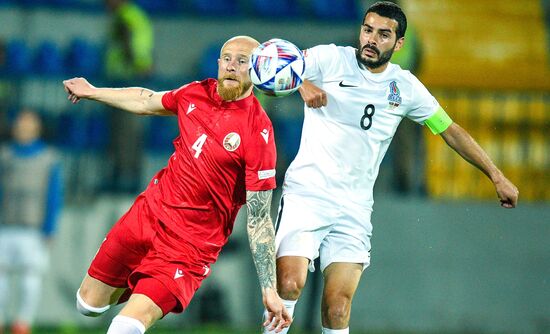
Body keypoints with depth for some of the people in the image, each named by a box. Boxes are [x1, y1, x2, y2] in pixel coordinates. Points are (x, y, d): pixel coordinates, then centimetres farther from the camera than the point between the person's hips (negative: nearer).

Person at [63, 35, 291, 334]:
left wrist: (269, 290, -20)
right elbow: (147, 102, 23)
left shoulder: (258, 133, -18)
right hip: (150, 211, 6)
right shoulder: (196, 93, 0)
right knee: (89, 304, 16)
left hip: (193, 241, -6)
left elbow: (258, 219, -16)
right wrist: (92, 92, 33)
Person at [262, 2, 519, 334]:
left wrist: (497, 176, 20)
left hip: (355, 207, 3)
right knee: (289, 283, -21)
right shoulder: (330, 59, -2)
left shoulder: (406, 87, 9)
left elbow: (451, 130, 20)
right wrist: (302, 84, -30)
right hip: (307, 193, -3)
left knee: (338, 305, -9)